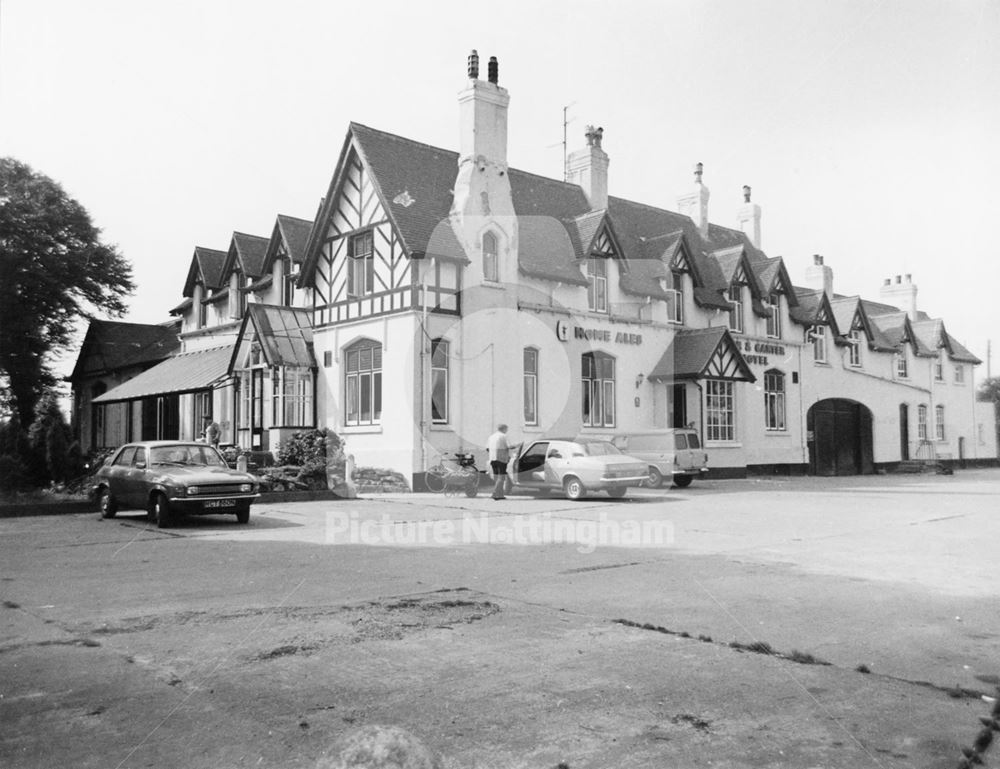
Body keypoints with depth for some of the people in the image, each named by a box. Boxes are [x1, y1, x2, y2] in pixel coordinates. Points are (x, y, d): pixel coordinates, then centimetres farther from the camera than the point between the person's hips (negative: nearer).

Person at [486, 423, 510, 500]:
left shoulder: (491, 437, 14)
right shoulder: (504, 436, -5)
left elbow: (487, 448, 13)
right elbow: (508, 447, -7)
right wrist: (509, 456, 7)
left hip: (492, 459, 7)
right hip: (502, 458, -7)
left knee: (496, 476, 11)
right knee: (502, 477, -4)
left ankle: (500, 495, 11)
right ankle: (495, 494, -14)